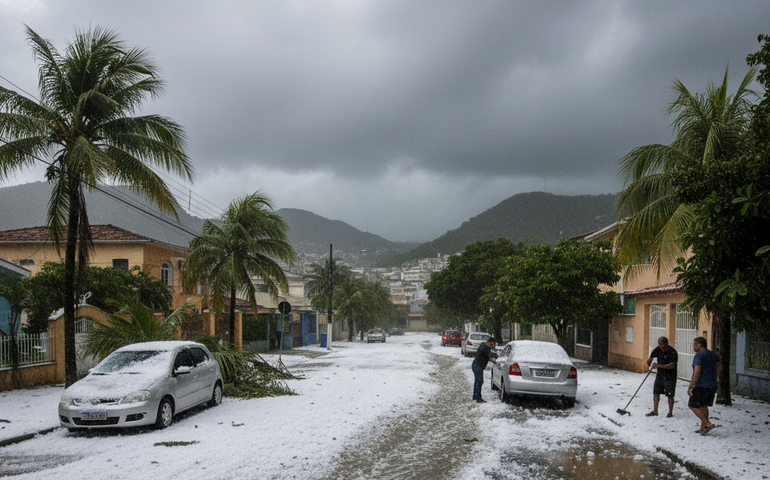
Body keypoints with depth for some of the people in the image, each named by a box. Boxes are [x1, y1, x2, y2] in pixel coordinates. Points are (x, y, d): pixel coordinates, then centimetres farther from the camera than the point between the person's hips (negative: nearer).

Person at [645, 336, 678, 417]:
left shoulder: (672, 352, -19)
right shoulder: (657, 350, -1)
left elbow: (672, 366, -28)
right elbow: (649, 360, 10)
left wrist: (659, 365, -31)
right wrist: (649, 362, -8)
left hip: (670, 377, -6)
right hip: (659, 375, 6)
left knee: (670, 396, 3)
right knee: (656, 393, 7)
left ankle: (670, 413, 16)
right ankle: (655, 411, 17)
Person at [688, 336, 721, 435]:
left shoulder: (698, 355, -16)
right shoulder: (713, 354, 10)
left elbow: (697, 372, -24)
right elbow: (719, 367, 26)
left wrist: (690, 387, -19)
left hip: (701, 386, -8)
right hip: (712, 386, 8)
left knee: (693, 406, 5)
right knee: (703, 406, 19)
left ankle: (708, 424, -4)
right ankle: (702, 428, 20)